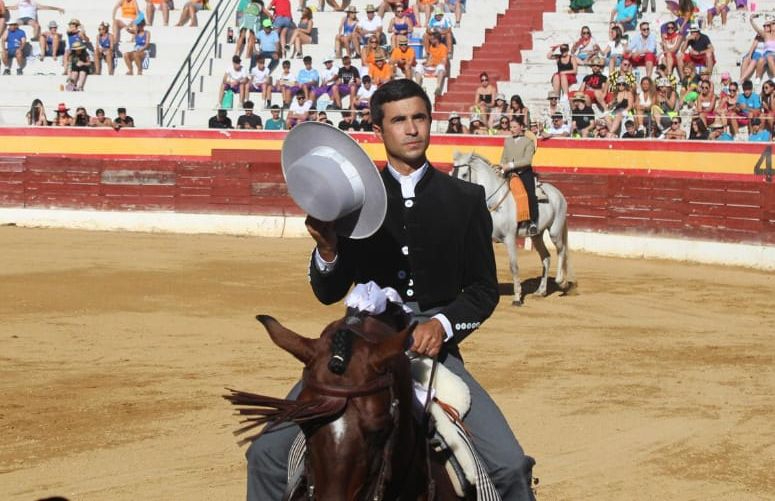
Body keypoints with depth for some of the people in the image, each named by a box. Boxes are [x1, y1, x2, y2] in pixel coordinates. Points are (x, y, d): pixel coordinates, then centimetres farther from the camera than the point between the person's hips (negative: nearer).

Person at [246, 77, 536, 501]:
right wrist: (327, 252, -15)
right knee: (267, 453, -9)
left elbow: (485, 288, 8)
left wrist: (443, 323, -10)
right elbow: (328, 293, 6)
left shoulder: (465, 199, 6)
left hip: (434, 345, 0)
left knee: (510, 466, -14)